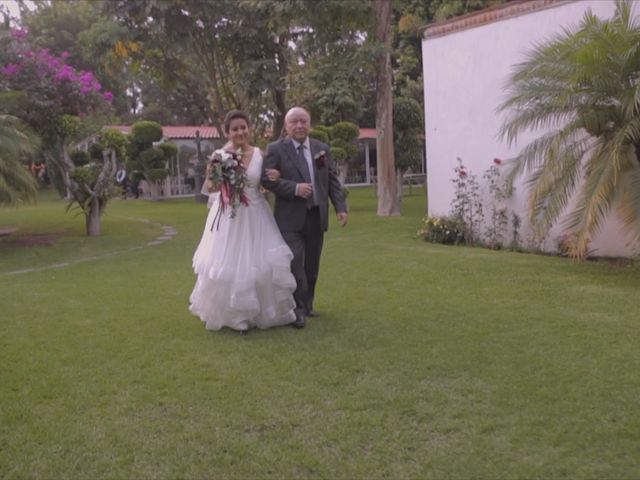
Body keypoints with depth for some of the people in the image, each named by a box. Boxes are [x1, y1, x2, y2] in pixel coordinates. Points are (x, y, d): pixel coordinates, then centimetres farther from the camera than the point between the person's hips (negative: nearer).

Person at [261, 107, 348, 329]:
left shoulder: (322, 149, 10)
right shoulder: (276, 149, -2)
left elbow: (332, 180, 11)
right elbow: (267, 179, -9)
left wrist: (341, 207, 3)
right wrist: (295, 188, -18)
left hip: (317, 216, 4)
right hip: (290, 218, -4)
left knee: (312, 266, 12)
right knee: (295, 265, -8)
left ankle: (307, 304, 26)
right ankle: (298, 310, 4)